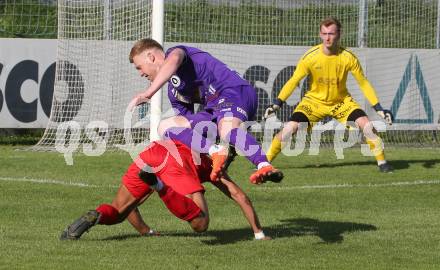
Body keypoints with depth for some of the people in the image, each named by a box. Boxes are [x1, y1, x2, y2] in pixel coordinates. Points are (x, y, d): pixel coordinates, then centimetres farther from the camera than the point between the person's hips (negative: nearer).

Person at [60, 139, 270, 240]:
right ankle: (158, 183, -32)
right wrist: (259, 234, 39)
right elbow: (240, 196, 34)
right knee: (200, 224, -14)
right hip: (179, 160, -4)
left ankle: (94, 217, -18)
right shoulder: (212, 167, 40)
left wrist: (143, 229, 60)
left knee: (118, 211, 18)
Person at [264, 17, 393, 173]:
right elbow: (293, 81, -11)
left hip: (341, 101, 1)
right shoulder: (310, 57, -18)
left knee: (366, 125, -21)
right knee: (290, 128, -20)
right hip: (314, 100, -1)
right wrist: (277, 104, -20)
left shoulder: (348, 57, -16)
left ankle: (382, 162, -2)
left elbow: (363, 84, -7)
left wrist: (379, 109, -11)